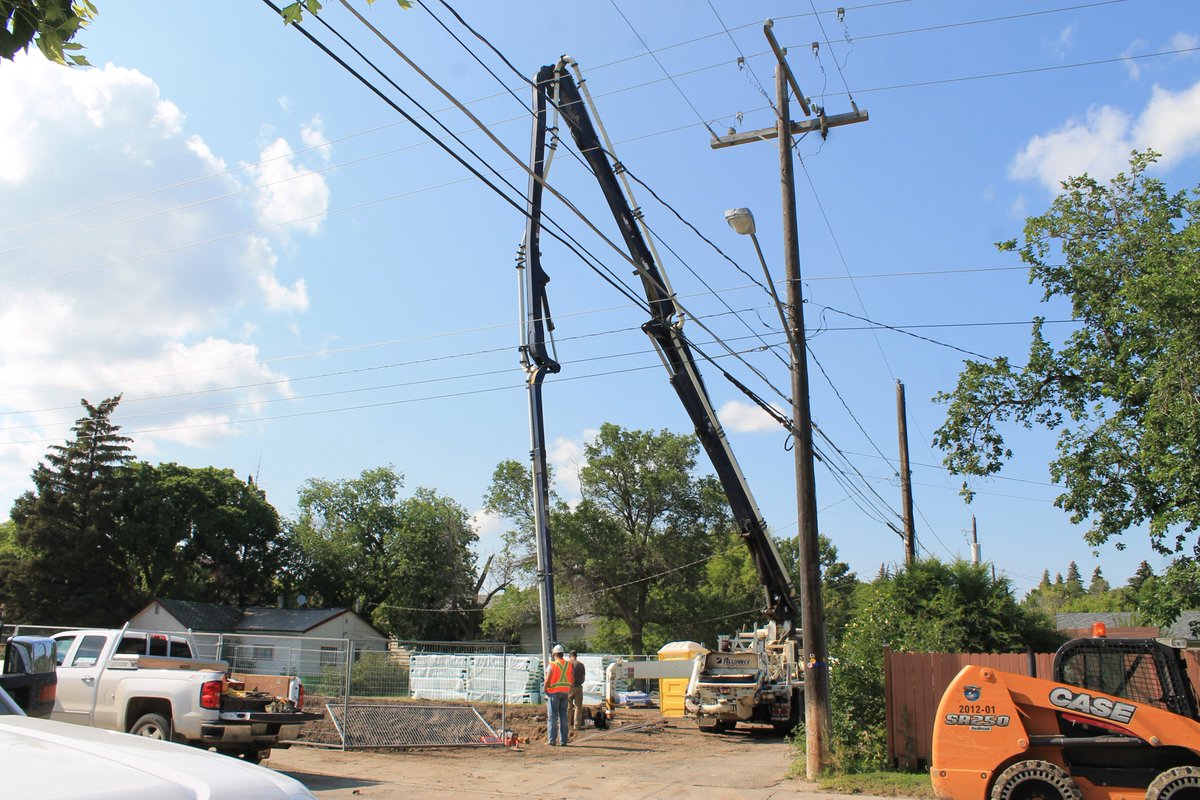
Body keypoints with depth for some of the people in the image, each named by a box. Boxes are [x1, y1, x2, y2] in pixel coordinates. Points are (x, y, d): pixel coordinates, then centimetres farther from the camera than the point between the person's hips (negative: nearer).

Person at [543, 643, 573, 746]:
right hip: (565, 692, 5)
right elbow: (572, 680, 8)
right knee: (563, 717, 9)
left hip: (554, 692, -4)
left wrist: (545, 691, -1)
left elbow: (547, 680, -13)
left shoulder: (552, 665, -10)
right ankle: (563, 740, 8)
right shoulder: (569, 665, 6)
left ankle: (552, 740, -2)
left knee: (552, 717, 0)